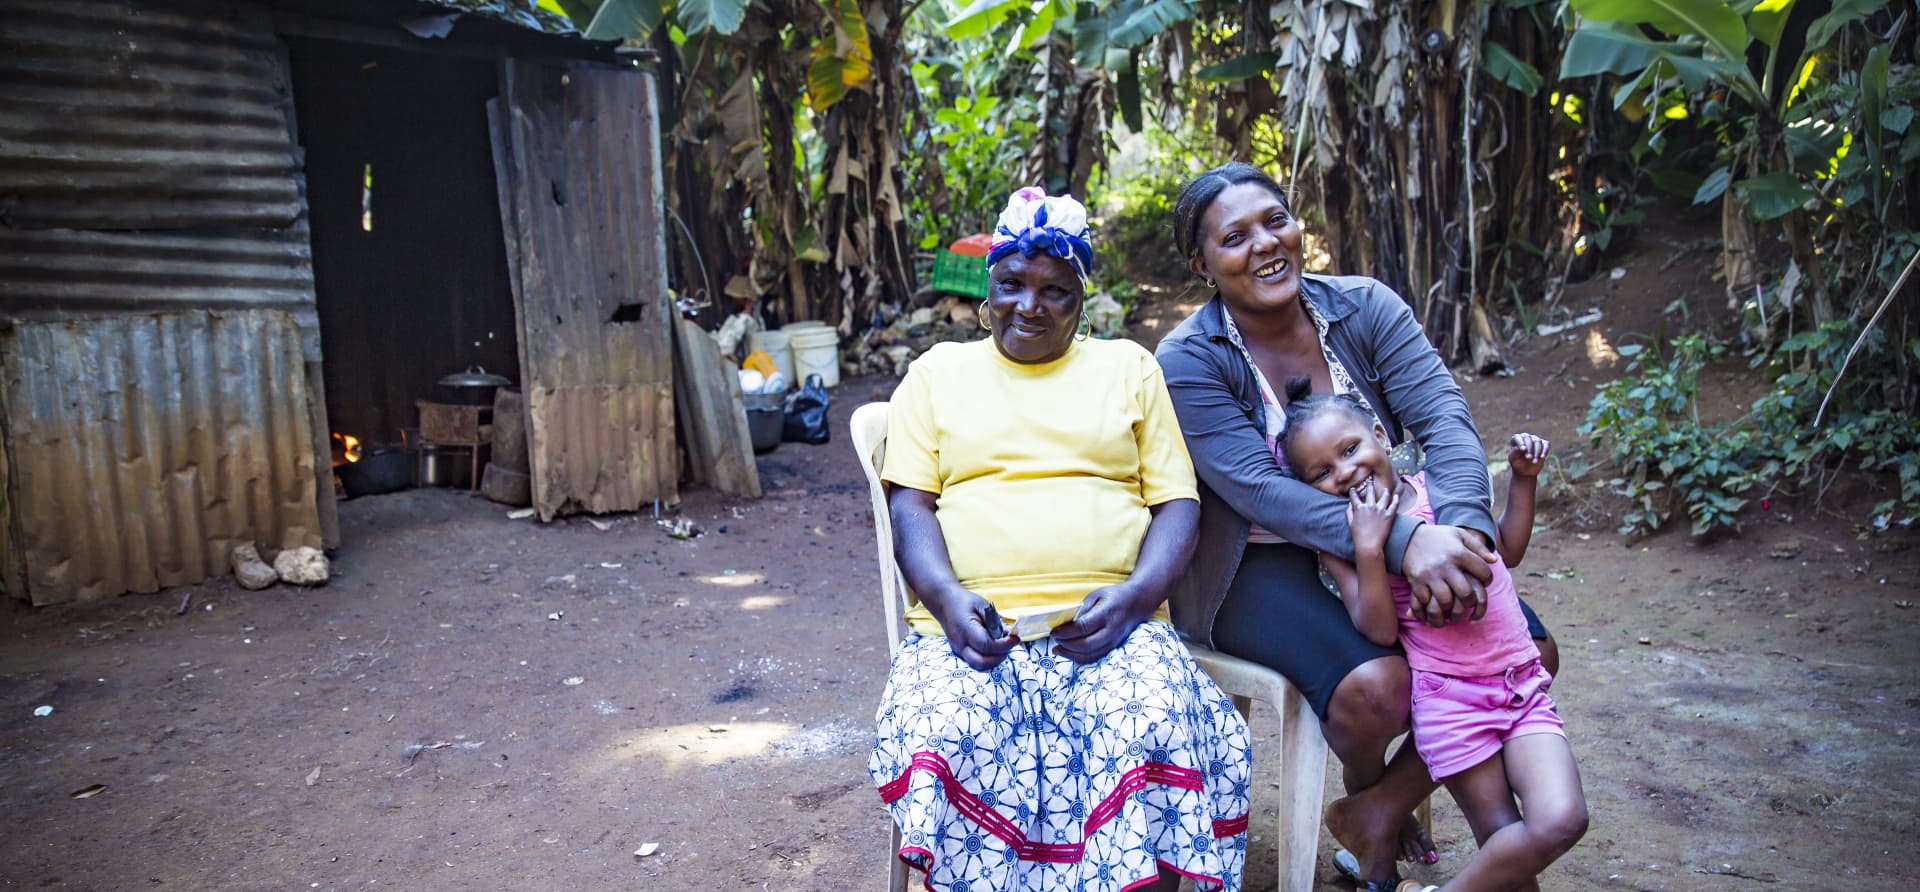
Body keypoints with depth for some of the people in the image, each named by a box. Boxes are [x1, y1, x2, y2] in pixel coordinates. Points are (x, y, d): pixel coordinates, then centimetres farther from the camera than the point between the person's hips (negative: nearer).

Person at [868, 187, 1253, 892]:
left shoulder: (1129, 366, 18)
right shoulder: (937, 371, 18)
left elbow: (1177, 503, 10)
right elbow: (910, 503, 7)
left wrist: (1137, 595, -10)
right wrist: (947, 599, -13)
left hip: (1109, 625, 0)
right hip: (971, 626, 0)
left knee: (1154, 733, -30)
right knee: (940, 737, -30)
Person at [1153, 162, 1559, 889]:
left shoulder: (1364, 307, -3)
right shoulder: (1189, 361, -14)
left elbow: (1442, 416, -14)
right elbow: (1259, 489, -26)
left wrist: (1460, 525, -34)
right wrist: (1403, 542, -38)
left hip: (1384, 544, 5)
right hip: (1259, 568, -5)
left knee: (1530, 651, -10)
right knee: (1376, 685, -30)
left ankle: (1380, 817, 6)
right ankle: (1362, 793, 10)